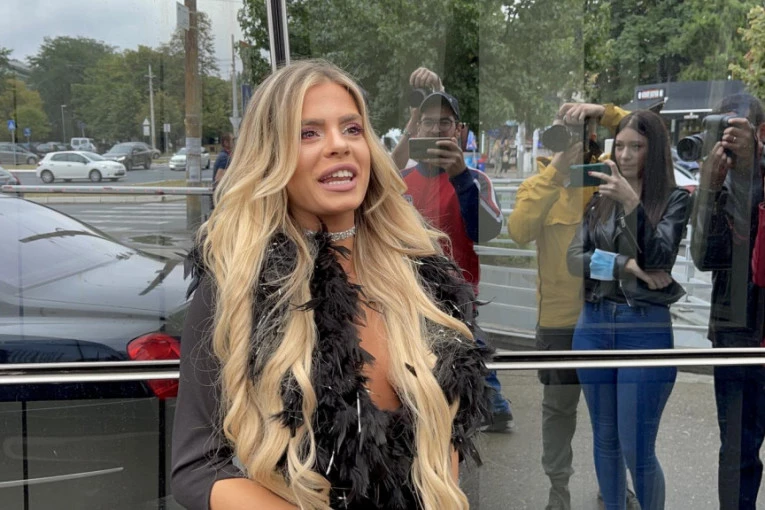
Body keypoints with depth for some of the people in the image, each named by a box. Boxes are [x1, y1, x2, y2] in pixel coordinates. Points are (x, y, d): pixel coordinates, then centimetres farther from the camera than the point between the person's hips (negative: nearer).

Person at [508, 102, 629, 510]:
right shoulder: (537, 184, -4)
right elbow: (519, 231, -23)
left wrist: (605, 114, -26)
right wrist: (554, 171, -27)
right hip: (559, 319, -1)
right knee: (559, 406, 12)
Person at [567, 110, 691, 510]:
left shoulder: (675, 199, -1)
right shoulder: (600, 198, 9)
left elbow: (658, 259, -15)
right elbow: (574, 259, 0)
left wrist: (632, 203, -26)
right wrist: (627, 266, -15)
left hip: (646, 329, -4)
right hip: (593, 325, 4)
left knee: (637, 450, -2)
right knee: (605, 441, 14)